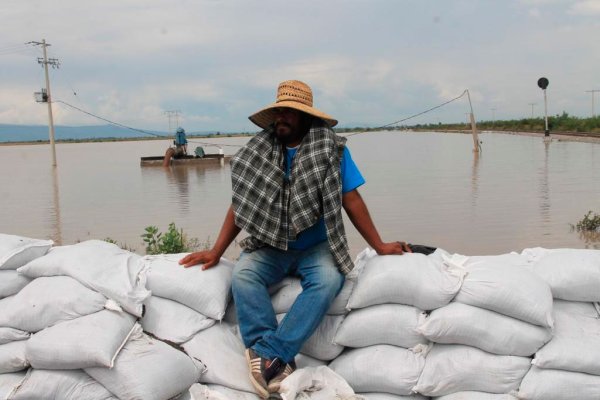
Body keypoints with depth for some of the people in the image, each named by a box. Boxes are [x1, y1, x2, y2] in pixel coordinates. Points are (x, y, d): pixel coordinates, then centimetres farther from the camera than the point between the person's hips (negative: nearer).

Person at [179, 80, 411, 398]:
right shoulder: (259, 152, 2)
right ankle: (278, 360, -30)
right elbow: (241, 204, 6)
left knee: (329, 280, -33)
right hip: (270, 246, 2)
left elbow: (350, 200, -2)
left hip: (317, 248, -2)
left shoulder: (330, 149, -3)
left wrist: (379, 246, -5)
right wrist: (216, 251, 1)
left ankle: (268, 354, -32)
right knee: (242, 275, -27)